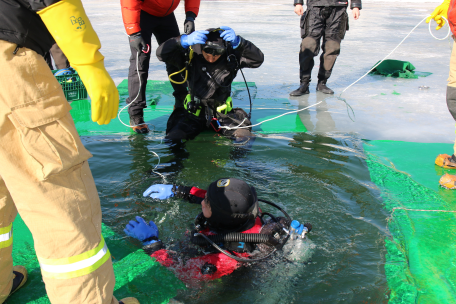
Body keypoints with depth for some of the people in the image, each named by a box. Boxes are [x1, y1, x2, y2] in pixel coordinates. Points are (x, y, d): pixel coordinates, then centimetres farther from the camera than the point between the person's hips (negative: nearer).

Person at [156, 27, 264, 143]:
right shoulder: (190, 56, -10)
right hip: (194, 112, 0)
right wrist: (184, 40, -37)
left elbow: (258, 59, -17)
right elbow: (161, 53, -19)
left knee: (244, 138, -18)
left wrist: (238, 42, -34)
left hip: (222, 113, 1)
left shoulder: (231, 57, -7)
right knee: (172, 139, -20)